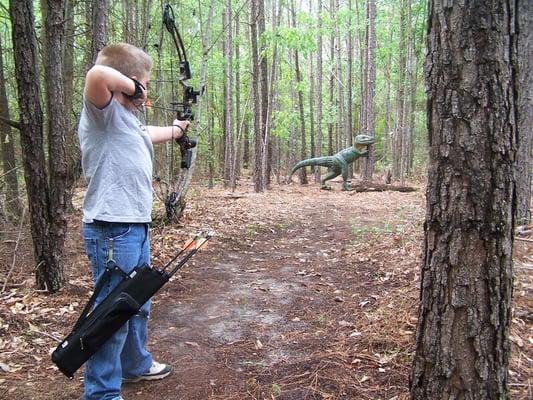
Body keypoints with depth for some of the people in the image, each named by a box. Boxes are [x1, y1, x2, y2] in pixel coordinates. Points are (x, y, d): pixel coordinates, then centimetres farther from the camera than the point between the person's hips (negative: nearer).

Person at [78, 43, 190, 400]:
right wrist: (132, 85, -16)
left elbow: (149, 135, 38)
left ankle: (135, 364, 44)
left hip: (135, 226, 10)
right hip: (112, 230, -10)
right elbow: (97, 75, -34)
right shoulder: (103, 112, -12)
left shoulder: (127, 118, 15)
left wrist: (176, 130, 55)